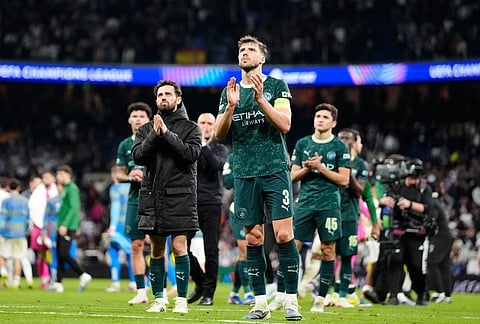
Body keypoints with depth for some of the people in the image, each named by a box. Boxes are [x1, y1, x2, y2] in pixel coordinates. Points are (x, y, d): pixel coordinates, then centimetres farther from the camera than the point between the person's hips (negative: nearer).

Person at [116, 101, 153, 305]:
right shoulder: (124, 145, 13)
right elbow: (119, 175, 15)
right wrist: (130, 176, -6)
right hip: (135, 200, 4)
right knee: (136, 246, 2)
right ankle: (141, 292, 6)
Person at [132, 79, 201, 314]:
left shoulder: (190, 128, 6)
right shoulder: (146, 129, 14)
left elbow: (192, 154, -11)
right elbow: (137, 156, -1)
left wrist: (167, 134, -14)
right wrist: (154, 135, -13)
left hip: (180, 196, -3)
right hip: (152, 196, 3)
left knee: (179, 246, -8)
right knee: (156, 249, 6)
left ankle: (182, 300, -4)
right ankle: (158, 299, 12)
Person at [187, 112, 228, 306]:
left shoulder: (220, 149, 8)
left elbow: (217, 165, -12)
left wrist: (203, 145, -15)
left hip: (211, 203, -2)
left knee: (210, 249, -4)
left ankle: (208, 293, 3)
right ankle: (200, 282, 16)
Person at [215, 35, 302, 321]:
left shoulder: (277, 86, 3)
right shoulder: (230, 92, 13)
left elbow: (284, 125, -8)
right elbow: (219, 134, 7)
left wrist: (260, 98, -17)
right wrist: (231, 106, -9)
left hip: (275, 170, -3)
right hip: (245, 174, 3)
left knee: (284, 234, -10)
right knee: (253, 238, 3)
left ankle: (292, 301, -6)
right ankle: (261, 304, 8)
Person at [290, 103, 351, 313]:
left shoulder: (340, 147, 3)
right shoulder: (302, 144, 11)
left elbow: (343, 179, -3)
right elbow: (293, 176, 11)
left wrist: (320, 167, -11)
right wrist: (307, 168, -9)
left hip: (329, 205, -2)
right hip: (305, 202, 2)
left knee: (327, 250, -1)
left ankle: (321, 298, 5)